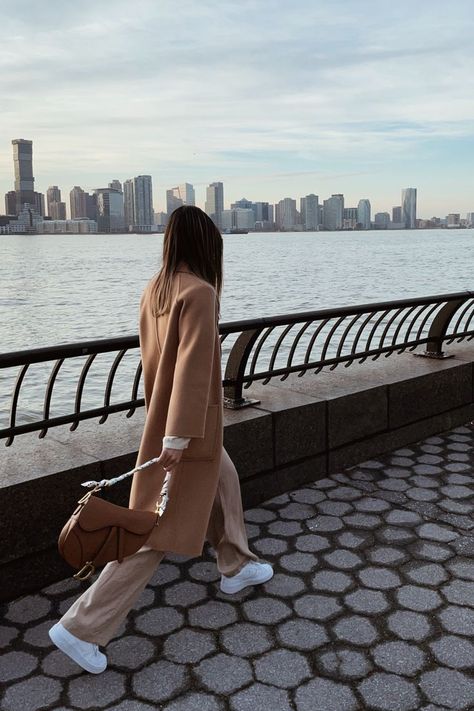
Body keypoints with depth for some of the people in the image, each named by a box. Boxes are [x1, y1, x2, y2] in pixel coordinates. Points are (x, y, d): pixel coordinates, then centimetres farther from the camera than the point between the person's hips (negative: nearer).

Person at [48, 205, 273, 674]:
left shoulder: (154, 290, 3)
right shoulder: (200, 293, -21)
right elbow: (192, 367, -26)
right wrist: (178, 436, -27)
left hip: (163, 420, 9)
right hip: (188, 429, -9)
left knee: (224, 482, 28)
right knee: (162, 531, 0)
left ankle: (235, 568, 46)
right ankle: (82, 628, 5)